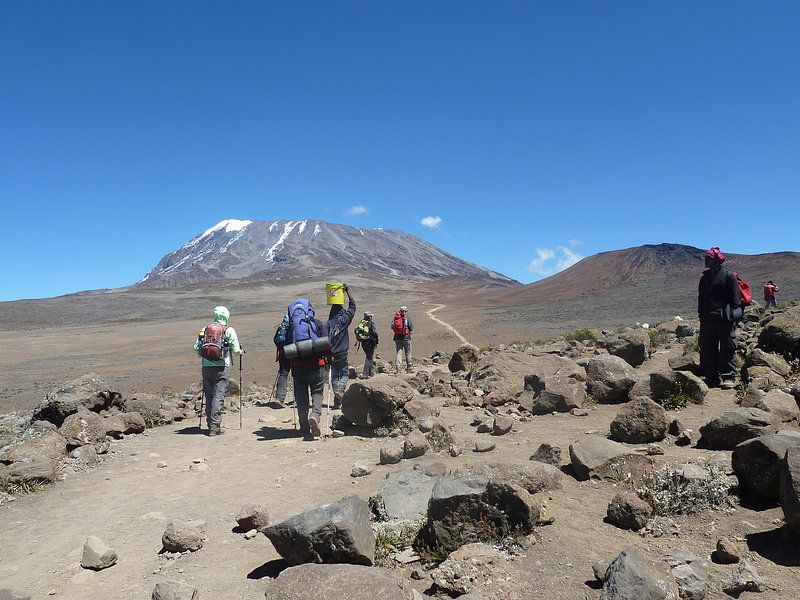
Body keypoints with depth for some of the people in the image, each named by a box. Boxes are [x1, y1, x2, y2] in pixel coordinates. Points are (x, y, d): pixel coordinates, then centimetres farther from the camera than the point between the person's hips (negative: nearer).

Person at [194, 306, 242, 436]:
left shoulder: (205, 329, 10)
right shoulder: (229, 330, 0)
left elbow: (196, 348, 7)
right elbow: (235, 349, -3)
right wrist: (240, 351, 19)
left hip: (206, 366, 4)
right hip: (221, 366, -3)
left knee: (209, 395, 12)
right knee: (218, 396, -4)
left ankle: (210, 424, 16)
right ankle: (214, 426, -8)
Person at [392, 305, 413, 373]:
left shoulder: (396, 317, 1)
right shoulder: (407, 318, -8)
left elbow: (392, 327, 5)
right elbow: (411, 328, -8)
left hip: (397, 337, 3)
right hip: (406, 337, -3)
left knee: (398, 352, 8)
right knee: (408, 353, 9)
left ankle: (397, 367, -5)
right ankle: (408, 368, 16)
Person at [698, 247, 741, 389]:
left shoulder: (728, 276, -2)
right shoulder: (704, 277, 16)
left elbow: (735, 298, -5)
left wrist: (733, 314, -13)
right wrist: (701, 314, 15)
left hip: (725, 318, -6)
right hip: (707, 318, 6)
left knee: (727, 348, -2)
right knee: (707, 349, 6)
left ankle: (728, 377, 5)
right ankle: (712, 377, 15)